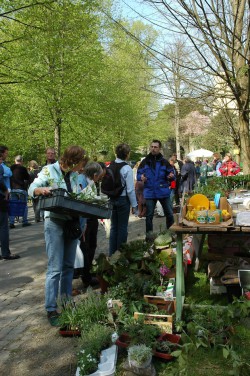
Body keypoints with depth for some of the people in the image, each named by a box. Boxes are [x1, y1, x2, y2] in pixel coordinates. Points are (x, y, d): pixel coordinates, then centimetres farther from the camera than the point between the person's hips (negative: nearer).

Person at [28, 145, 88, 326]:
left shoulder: (74, 175, 9)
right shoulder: (49, 170, -8)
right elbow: (31, 189, -10)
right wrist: (42, 190, -31)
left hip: (72, 222, 6)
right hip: (54, 221, -6)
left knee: (69, 266, 14)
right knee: (55, 268, -6)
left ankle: (66, 301, 28)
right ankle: (51, 309, 5)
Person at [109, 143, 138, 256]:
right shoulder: (127, 169, -16)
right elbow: (130, 189, -15)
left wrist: (109, 199, 15)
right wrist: (134, 205, -6)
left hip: (112, 199, 5)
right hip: (123, 199, -5)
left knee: (114, 226, 17)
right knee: (122, 227, 8)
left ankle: (112, 253, 26)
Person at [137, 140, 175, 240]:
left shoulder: (164, 162, 2)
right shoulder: (145, 162, 4)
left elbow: (171, 173, 3)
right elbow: (139, 174, 10)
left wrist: (171, 176, -20)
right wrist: (141, 177, -13)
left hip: (163, 192, 0)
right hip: (150, 192, 0)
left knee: (169, 213, 6)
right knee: (149, 215, 8)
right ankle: (148, 234, 19)